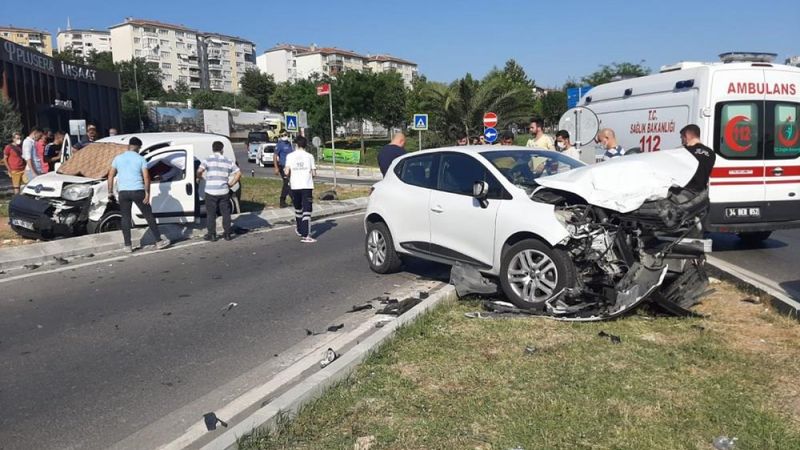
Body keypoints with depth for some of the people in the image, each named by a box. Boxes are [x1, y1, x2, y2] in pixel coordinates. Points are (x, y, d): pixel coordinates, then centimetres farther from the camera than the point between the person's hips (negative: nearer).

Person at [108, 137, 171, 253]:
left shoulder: (118, 158, 9)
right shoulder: (140, 159, 1)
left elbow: (111, 175, 7)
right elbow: (146, 177, -8)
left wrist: (110, 192, 11)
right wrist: (147, 193, -6)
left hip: (123, 192, 2)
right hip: (138, 191, -2)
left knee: (125, 218, 8)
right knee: (149, 216, 5)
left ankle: (128, 246, 8)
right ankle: (159, 241, 9)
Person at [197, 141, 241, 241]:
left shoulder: (208, 160, -3)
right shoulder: (228, 161, 6)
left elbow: (199, 171, -15)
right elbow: (238, 173, 2)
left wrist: (199, 178, 6)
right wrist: (231, 184, 9)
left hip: (211, 192, -2)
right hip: (224, 192, 2)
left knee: (211, 214, 8)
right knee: (226, 213, 12)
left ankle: (212, 235, 12)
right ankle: (227, 234, 16)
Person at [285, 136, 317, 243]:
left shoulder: (290, 156, 2)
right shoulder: (309, 156, 1)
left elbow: (287, 171, -6)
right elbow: (314, 173, 0)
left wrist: (289, 180, 15)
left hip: (295, 186, 2)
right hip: (307, 186, -2)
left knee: (298, 209, 21)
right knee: (306, 211, -5)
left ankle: (300, 230, 38)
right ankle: (305, 236, -13)